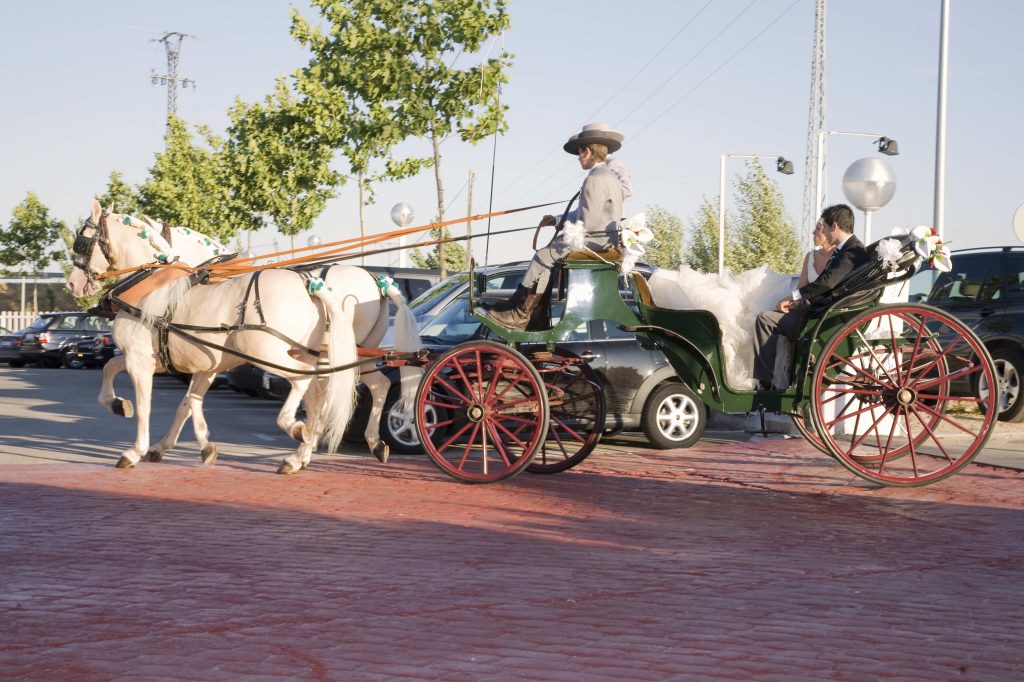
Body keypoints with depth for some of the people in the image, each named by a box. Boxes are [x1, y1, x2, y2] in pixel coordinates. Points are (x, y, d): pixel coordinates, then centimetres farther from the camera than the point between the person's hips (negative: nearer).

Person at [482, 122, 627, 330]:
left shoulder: (595, 180, -16)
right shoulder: (609, 176, 18)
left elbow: (587, 223, -20)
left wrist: (563, 238, -5)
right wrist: (557, 220, 18)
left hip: (595, 241, -11)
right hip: (603, 239, 11)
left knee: (544, 256, -12)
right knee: (547, 255, 12)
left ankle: (520, 315, -8)